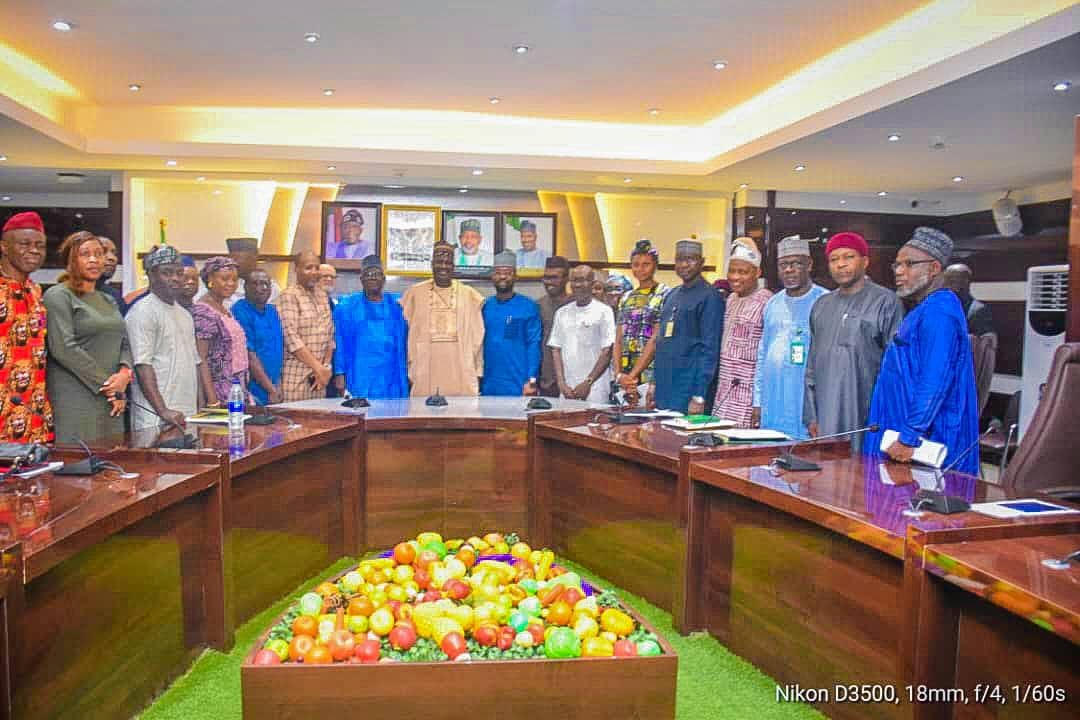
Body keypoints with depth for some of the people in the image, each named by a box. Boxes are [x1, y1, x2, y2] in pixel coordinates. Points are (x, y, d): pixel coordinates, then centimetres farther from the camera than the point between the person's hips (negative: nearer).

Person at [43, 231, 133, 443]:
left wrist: (125, 373, -7)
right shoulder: (59, 296, -1)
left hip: (112, 402, 6)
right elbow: (63, 348, -12)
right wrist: (107, 386, -12)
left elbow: (125, 343, 16)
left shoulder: (109, 301, 21)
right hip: (74, 402, -6)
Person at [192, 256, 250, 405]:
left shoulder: (225, 310, 13)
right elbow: (200, 360, -17)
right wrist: (212, 400, -22)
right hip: (220, 395, -8)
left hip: (237, 392, 8)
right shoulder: (203, 312, -13)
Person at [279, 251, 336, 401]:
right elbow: (292, 339, -13)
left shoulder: (322, 296, 15)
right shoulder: (289, 296, -5)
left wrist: (326, 367, 1)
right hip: (296, 375, -6)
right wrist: (318, 368, -13)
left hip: (319, 377, 6)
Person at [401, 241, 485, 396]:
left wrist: (478, 374, 6)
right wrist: (407, 371, 5)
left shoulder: (469, 295, 8)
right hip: (424, 372, 0)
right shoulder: (414, 293, 8)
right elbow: (405, 334, 9)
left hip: (461, 375, 0)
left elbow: (477, 338, 9)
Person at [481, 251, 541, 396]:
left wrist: (531, 381, -12)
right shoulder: (485, 306, 7)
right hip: (488, 386, 4)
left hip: (518, 386, -3)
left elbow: (534, 345, -6)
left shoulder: (529, 307, -3)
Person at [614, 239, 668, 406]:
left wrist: (632, 375, -14)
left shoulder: (664, 295, -3)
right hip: (624, 378, 5)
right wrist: (619, 374, -6)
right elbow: (618, 341, 10)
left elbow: (656, 341, -11)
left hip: (650, 375, -5)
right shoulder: (627, 298, 14)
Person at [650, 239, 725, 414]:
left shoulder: (710, 297, -8)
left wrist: (699, 397, -16)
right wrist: (654, 383, 15)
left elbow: (709, 350, -13)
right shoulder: (671, 295, 14)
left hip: (688, 393, -7)